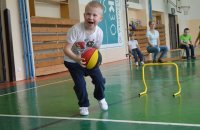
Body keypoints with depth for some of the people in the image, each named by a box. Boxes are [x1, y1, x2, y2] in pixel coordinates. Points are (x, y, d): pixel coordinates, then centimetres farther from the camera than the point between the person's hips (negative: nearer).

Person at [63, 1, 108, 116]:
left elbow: (96, 49, -3)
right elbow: (67, 49, -32)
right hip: (73, 61, -3)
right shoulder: (76, 29, -32)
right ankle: (84, 105, 16)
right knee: (80, 84, -9)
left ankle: (100, 98, 32)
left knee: (100, 80, 1)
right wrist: (77, 58, -47)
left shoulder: (99, 32, -19)